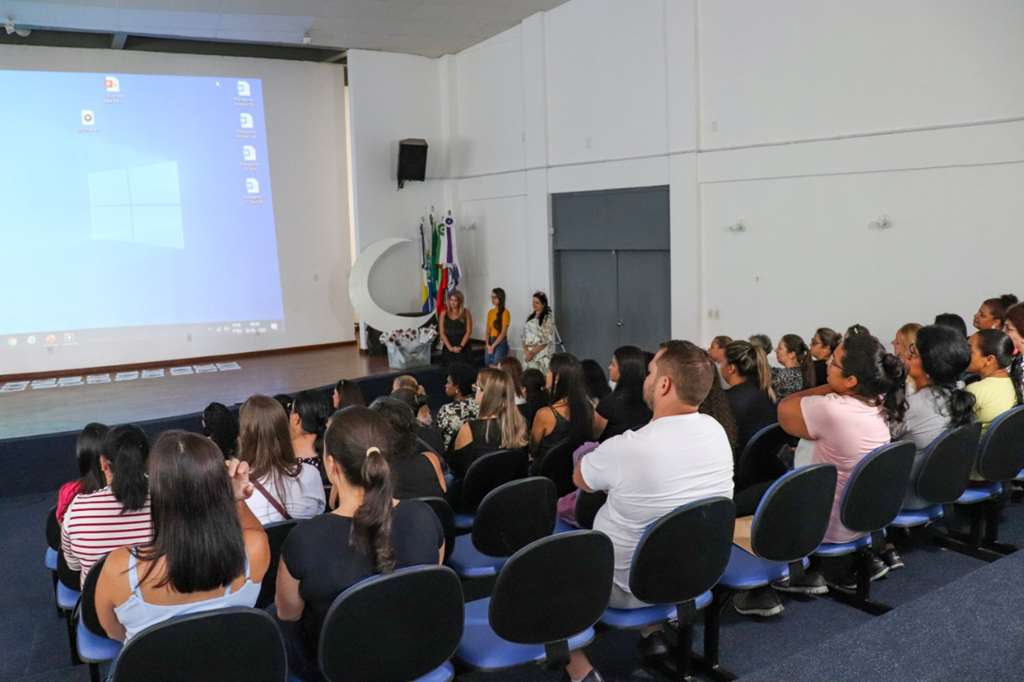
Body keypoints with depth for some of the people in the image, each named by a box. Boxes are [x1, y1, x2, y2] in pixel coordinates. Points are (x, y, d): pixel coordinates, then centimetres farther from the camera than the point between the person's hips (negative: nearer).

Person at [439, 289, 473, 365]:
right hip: (448, 348, 2)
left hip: (462, 349, -2)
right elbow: (442, 332, 2)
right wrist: (450, 347, -8)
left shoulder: (466, 313, 2)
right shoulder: (444, 314, 6)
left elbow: (468, 331, -2)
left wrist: (460, 346, -10)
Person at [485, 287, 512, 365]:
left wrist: (493, 346, -11)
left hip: (500, 343, -6)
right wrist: (488, 344, -3)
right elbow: (488, 330, 11)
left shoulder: (505, 312, -8)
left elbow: (503, 333, -11)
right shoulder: (490, 312, 11)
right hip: (490, 342, 6)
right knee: (487, 367, 5)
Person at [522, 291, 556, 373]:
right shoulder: (531, 317, 15)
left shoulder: (548, 318, -5)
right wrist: (526, 349, -4)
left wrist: (533, 352, -14)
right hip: (529, 353, 6)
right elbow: (524, 335, 13)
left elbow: (546, 339, -12)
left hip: (541, 354, -6)